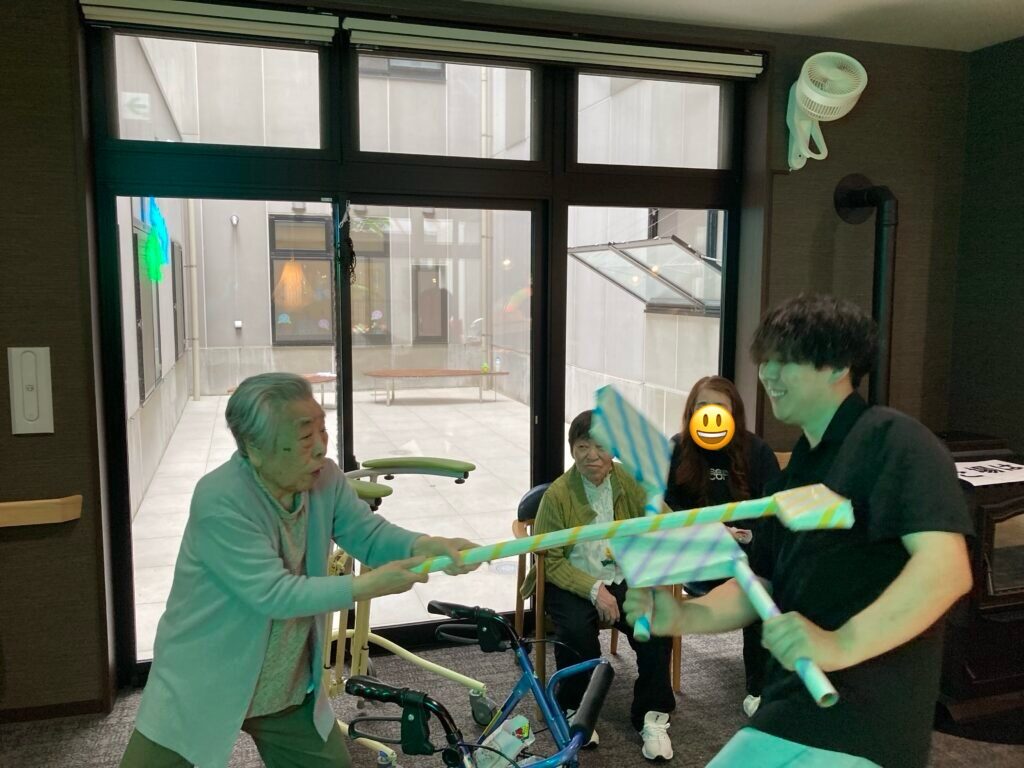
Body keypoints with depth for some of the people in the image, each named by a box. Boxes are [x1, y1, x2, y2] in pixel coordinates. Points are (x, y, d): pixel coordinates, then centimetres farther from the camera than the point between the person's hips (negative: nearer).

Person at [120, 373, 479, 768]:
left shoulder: (323, 479, -8)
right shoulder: (219, 501, -28)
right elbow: (273, 594, -29)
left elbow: (369, 533, -6)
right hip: (202, 689, -5)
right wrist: (366, 587, -31)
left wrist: (427, 546, -26)